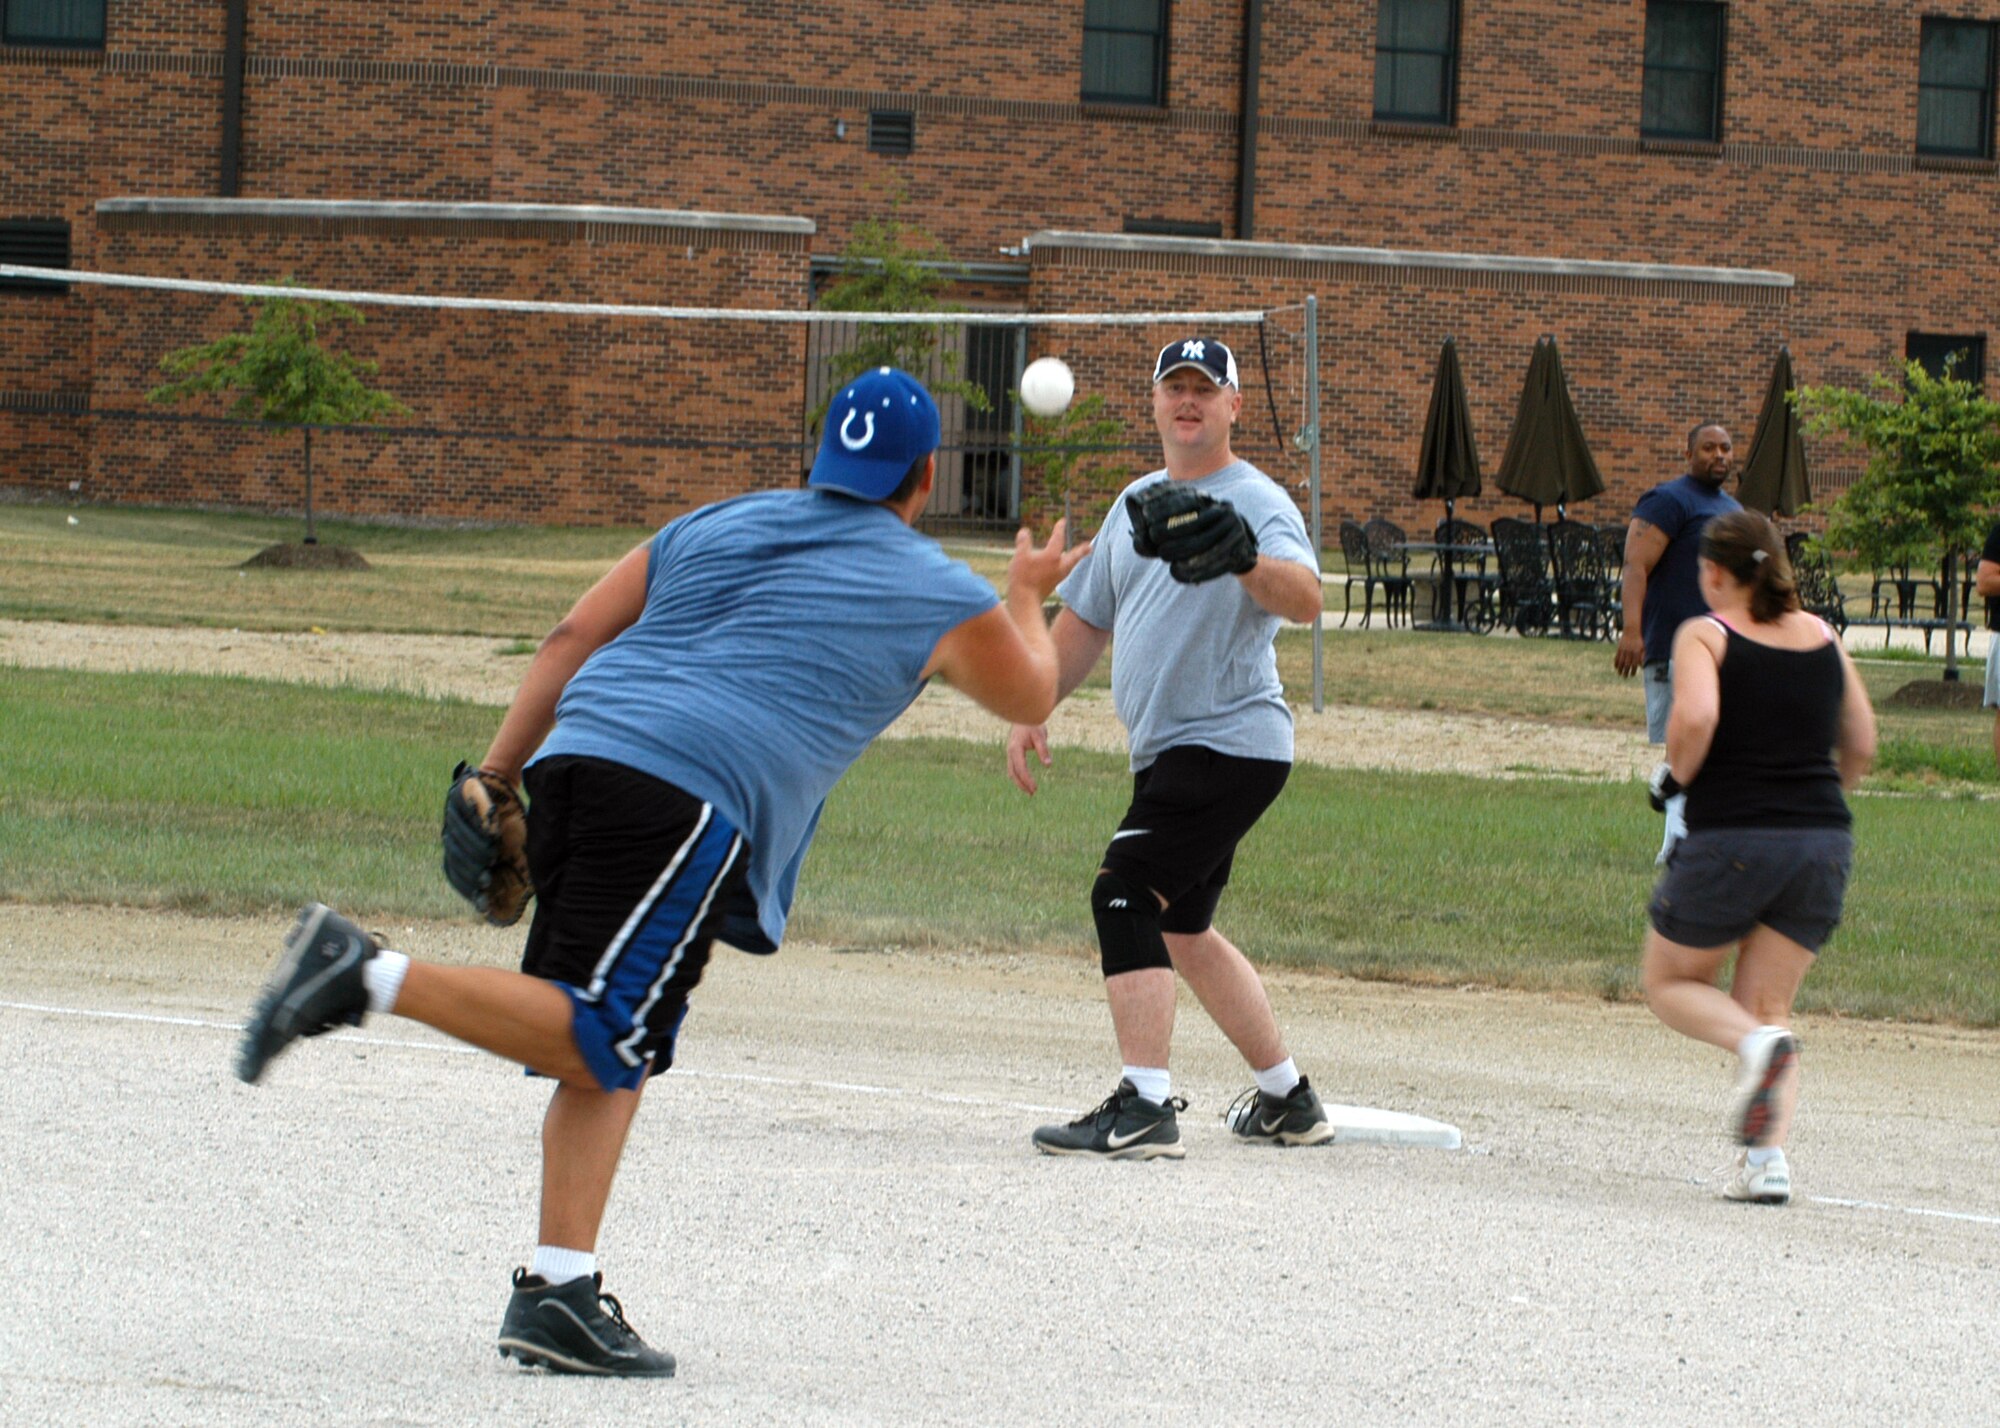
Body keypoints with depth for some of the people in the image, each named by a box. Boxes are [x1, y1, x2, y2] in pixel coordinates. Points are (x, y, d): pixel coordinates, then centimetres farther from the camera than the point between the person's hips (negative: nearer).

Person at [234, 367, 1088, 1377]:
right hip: (686, 802, -7)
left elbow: (573, 638, 19)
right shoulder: (939, 595, 14)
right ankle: (375, 978, -28)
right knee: (600, 1044, -13)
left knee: (614, 1050, 12)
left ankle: (560, 1288, 3)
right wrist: (1028, 599, 49)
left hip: (573, 762, 7)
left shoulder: (716, 527, 27)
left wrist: (496, 778, 18)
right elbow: (1030, 698, 30)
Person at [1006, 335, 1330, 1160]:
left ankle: (1143, 1108, -26)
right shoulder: (1137, 503, 16)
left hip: (1231, 743, -9)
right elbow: (1085, 619, 25)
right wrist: (1032, 711, 17)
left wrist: (1246, 560, -49)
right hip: (1171, 752, 9)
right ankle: (1289, 1101, 27)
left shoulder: (1255, 501, -10)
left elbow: (1305, 599, -29)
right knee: (1180, 929, 16)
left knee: (1125, 894, -20)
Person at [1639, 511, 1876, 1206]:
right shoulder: (1823, 636, 11)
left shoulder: (1705, 636, -3)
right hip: (1824, 838, 5)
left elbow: (1695, 716, -21)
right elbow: (1860, 744, 15)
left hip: (1731, 837, -5)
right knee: (1766, 1005, 12)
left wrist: (1678, 775, -2)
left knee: (1670, 983, 15)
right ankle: (1768, 1157, -6)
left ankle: (1757, 1044, -16)